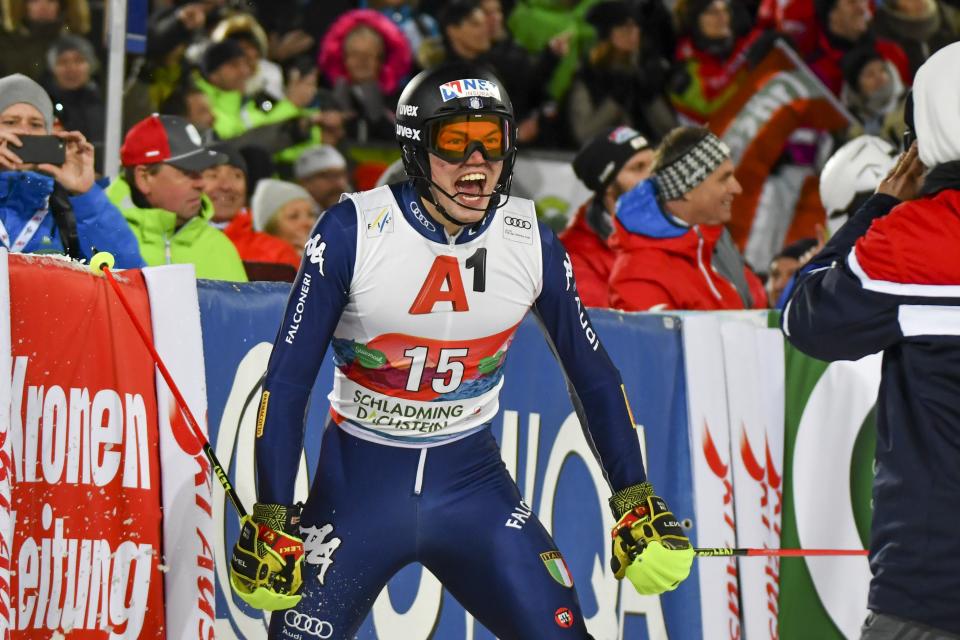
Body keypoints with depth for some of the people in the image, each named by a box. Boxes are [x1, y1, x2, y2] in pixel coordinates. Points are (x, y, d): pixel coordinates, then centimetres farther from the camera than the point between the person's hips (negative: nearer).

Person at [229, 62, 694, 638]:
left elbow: (593, 374, 7)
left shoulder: (533, 243, -6)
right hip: (359, 481, -2)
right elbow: (288, 380, -11)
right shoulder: (352, 232, -15)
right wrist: (272, 519, -15)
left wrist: (637, 502, 4)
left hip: (473, 482, 2)